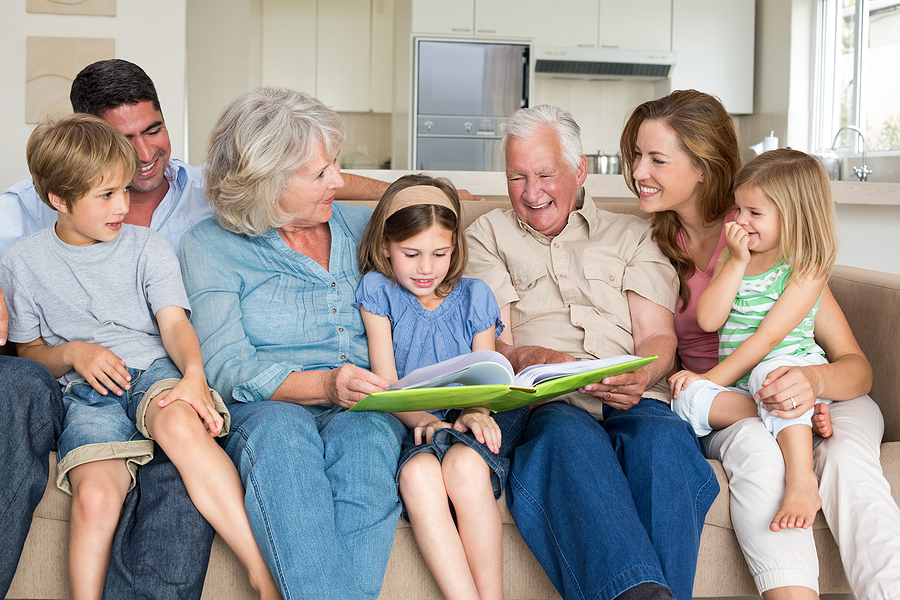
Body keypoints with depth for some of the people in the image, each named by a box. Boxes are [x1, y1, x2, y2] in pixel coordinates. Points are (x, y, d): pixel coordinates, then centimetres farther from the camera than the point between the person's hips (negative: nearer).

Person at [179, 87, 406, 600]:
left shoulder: (363, 226, 16)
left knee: (359, 440, -35)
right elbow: (227, 369, -7)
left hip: (364, 408, 2)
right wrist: (323, 384, -24)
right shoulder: (210, 246, 4)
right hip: (263, 407, -2)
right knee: (280, 432, -38)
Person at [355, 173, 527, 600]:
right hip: (409, 424, -1)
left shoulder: (473, 296, 13)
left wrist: (476, 413, -16)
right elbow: (385, 385, 1)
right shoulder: (378, 291, 8)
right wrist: (424, 420, -19)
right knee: (418, 473, -37)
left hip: (466, 423, 1)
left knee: (464, 465, -35)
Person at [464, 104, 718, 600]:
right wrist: (529, 359, -16)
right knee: (569, 435, -39)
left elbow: (658, 336, 13)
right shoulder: (489, 235, 23)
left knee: (662, 438, -36)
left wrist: (642, 375, -14)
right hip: (545, 405, -2)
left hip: (632, 404, 2)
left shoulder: (633, 236, 26)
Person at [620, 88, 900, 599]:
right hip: (724, 408, 2)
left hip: (821, 398, -1)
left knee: (848, 457, -35)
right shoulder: (657, 243, 6)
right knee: (757, 448, -34)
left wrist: (814, 380, -34)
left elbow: (856, 365, -10)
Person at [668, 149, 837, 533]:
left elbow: (769, 337, -13)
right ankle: (800, 421, -30)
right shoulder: (733, 260, 14)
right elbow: (708, 321, -1)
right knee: (687, 399, -25)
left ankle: (802, 481, -47)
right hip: (738, 385, 5)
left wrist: (711, 379, -15)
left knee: (772, 371, -40)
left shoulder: (807, 269, -5)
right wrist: (737, 262, -6)